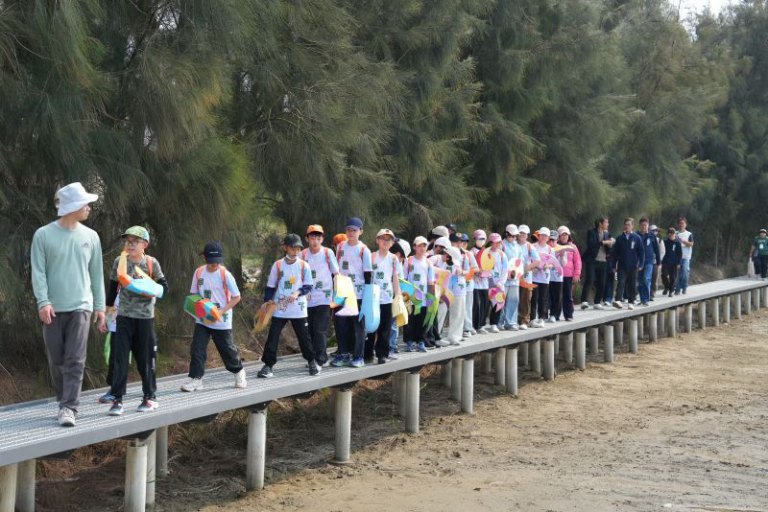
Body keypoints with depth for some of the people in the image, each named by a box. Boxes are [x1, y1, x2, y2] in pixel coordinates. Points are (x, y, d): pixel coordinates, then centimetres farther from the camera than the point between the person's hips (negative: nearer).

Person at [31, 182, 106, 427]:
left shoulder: (90, 236, 7)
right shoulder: (43, 235, -1)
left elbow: (97, 274, 10)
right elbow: (38, 272, -4)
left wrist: (100, 306, 8)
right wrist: (43, 301, -16)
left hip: (80, 307, 1)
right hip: (53, 309, -1)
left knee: (75, 361, -9)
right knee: (56, 361, 6)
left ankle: (69, 408, -11)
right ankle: (64, 403, 22)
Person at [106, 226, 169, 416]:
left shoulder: (151, 263, -3)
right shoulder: (119, 261, 0)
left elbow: (164, 286, 4)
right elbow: (112, 288, 10)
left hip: (145, 316, -1)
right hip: (124, 316, 1)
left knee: (145, 358, 7)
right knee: (120, 358, -4)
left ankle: (150, 397, 20)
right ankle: (117, 399, -2)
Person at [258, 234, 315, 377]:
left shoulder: (304, 265, -2)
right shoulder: (277, 265, -1)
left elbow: (309, 286, -3)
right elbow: (270, 287, 5)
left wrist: (297, 293, -20)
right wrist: (267, 303, -1)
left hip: (299, 309, 0)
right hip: (279, 310, 0)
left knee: (304, 337, 9)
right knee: (272, 337, -2)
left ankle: (312, 362, 27)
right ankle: (268, 365, 4)